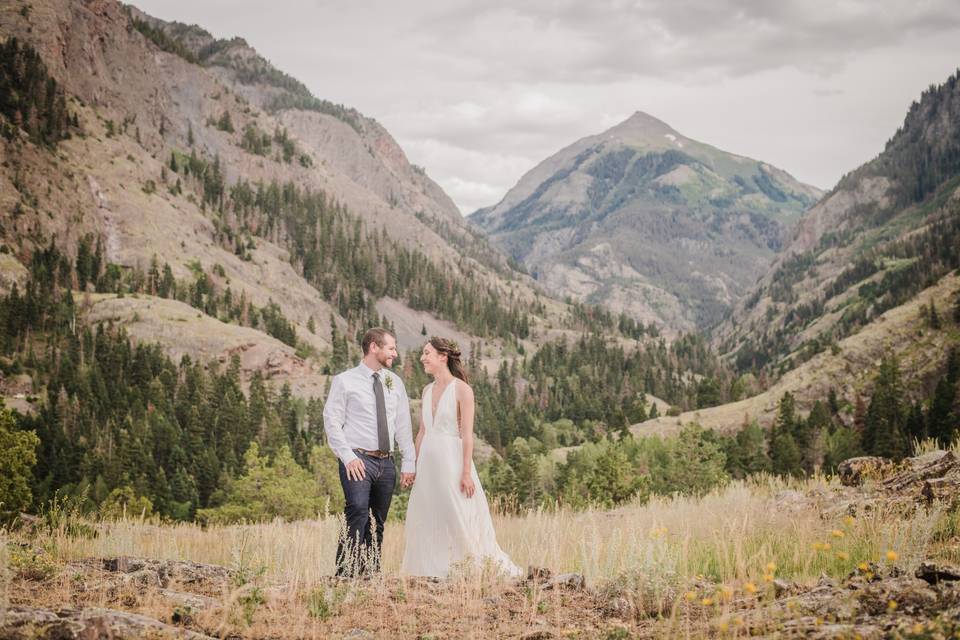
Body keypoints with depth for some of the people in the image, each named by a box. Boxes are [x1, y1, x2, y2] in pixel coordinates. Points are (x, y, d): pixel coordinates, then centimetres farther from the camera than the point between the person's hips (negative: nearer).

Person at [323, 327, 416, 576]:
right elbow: (332, 421, -4)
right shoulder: (345, 381, 0)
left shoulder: (394, 383, 14)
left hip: (386, 463, 5)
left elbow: (403, 425, 15)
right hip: (358, 461, -5)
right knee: (358, 514, -22)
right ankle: (344, 574, -23)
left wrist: (409, 463, 9)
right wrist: (348, 457, -13)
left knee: (378, 524, 6)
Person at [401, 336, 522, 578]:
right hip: (428, 462, 6)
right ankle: (434, 573, 14)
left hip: (451, 459, -6)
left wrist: (466, 472, -16)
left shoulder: (462, 390, -8)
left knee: (458, 518, -5)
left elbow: (467, 434, -12)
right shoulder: (428, 390, 11)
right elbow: (422, 432, 14)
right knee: (428, 521, 6)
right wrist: (414, 466, 11)